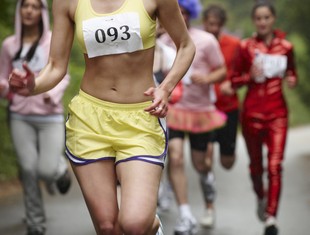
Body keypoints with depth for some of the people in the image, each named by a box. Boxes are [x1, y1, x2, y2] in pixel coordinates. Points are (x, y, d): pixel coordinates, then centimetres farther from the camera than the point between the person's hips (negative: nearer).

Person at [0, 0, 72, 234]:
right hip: (20, 117, 2)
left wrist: (54, 93, -18)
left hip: (50, 116, -1)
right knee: (29, 170, -6)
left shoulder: (54, 41, -1)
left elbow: (64, 76, 2)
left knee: (47, 170, -9)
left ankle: (61, 168, 30)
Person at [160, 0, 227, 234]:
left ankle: (206, 178, 49)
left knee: (199, 163, 9)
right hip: (172, 107, 1)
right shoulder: (164, 41, 2)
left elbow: (222, 71, -3)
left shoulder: (206, 40, -6)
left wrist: (206, 78, -24)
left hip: (200, 109, -1)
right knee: (175, 157, -16)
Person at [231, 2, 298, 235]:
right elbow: (235, 80, 4)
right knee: (256, 165, 12)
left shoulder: (285, 46, 3)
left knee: (275, 166, -12)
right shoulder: (246, 47, 0)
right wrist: (250, 76, -16)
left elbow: (292, 74, 17)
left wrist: (291, 80, -6)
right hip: (252, 112, 0)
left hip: (277, 112, 0)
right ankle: (261, 197, 42)